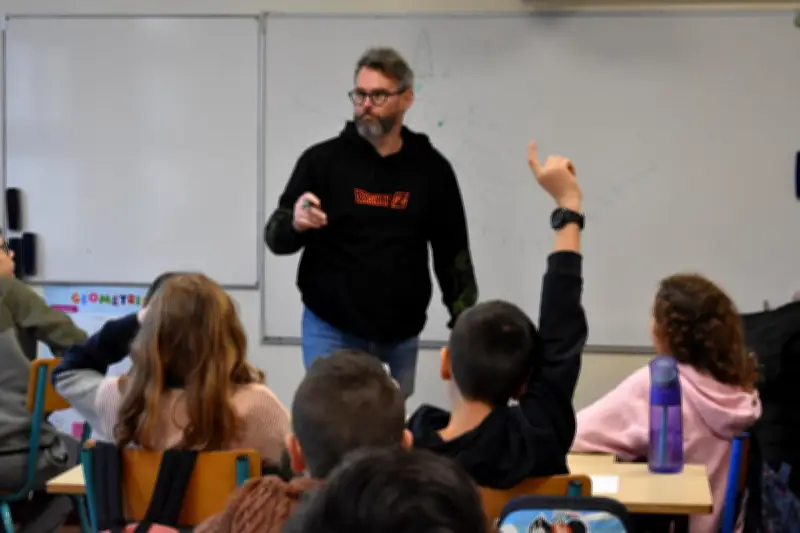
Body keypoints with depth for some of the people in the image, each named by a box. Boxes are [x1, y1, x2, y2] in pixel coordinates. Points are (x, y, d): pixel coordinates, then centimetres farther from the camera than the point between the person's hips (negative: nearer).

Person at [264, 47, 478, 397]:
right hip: (331, 330, -2)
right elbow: (275, 238, -3)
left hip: (401, 335, 2)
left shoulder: (431, 168, 1)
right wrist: (295, 224, -26)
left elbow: (452, 253, 8)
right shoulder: (322, 160, -5)